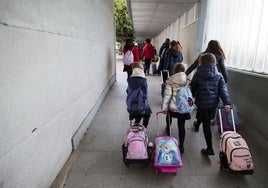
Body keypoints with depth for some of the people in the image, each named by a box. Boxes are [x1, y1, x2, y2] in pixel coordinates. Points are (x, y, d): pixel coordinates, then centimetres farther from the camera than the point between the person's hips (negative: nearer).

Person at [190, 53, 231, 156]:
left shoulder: (198, 74, -7)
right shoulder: (219, 75, 1)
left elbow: (192, 88, 0)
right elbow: (223, 89, -6)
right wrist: (226, 102, -10)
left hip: (202, 103, -3)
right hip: (213, 103, 4)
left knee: (206, 125, 2)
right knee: (207, 122, 27)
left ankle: (210, 149, 6)